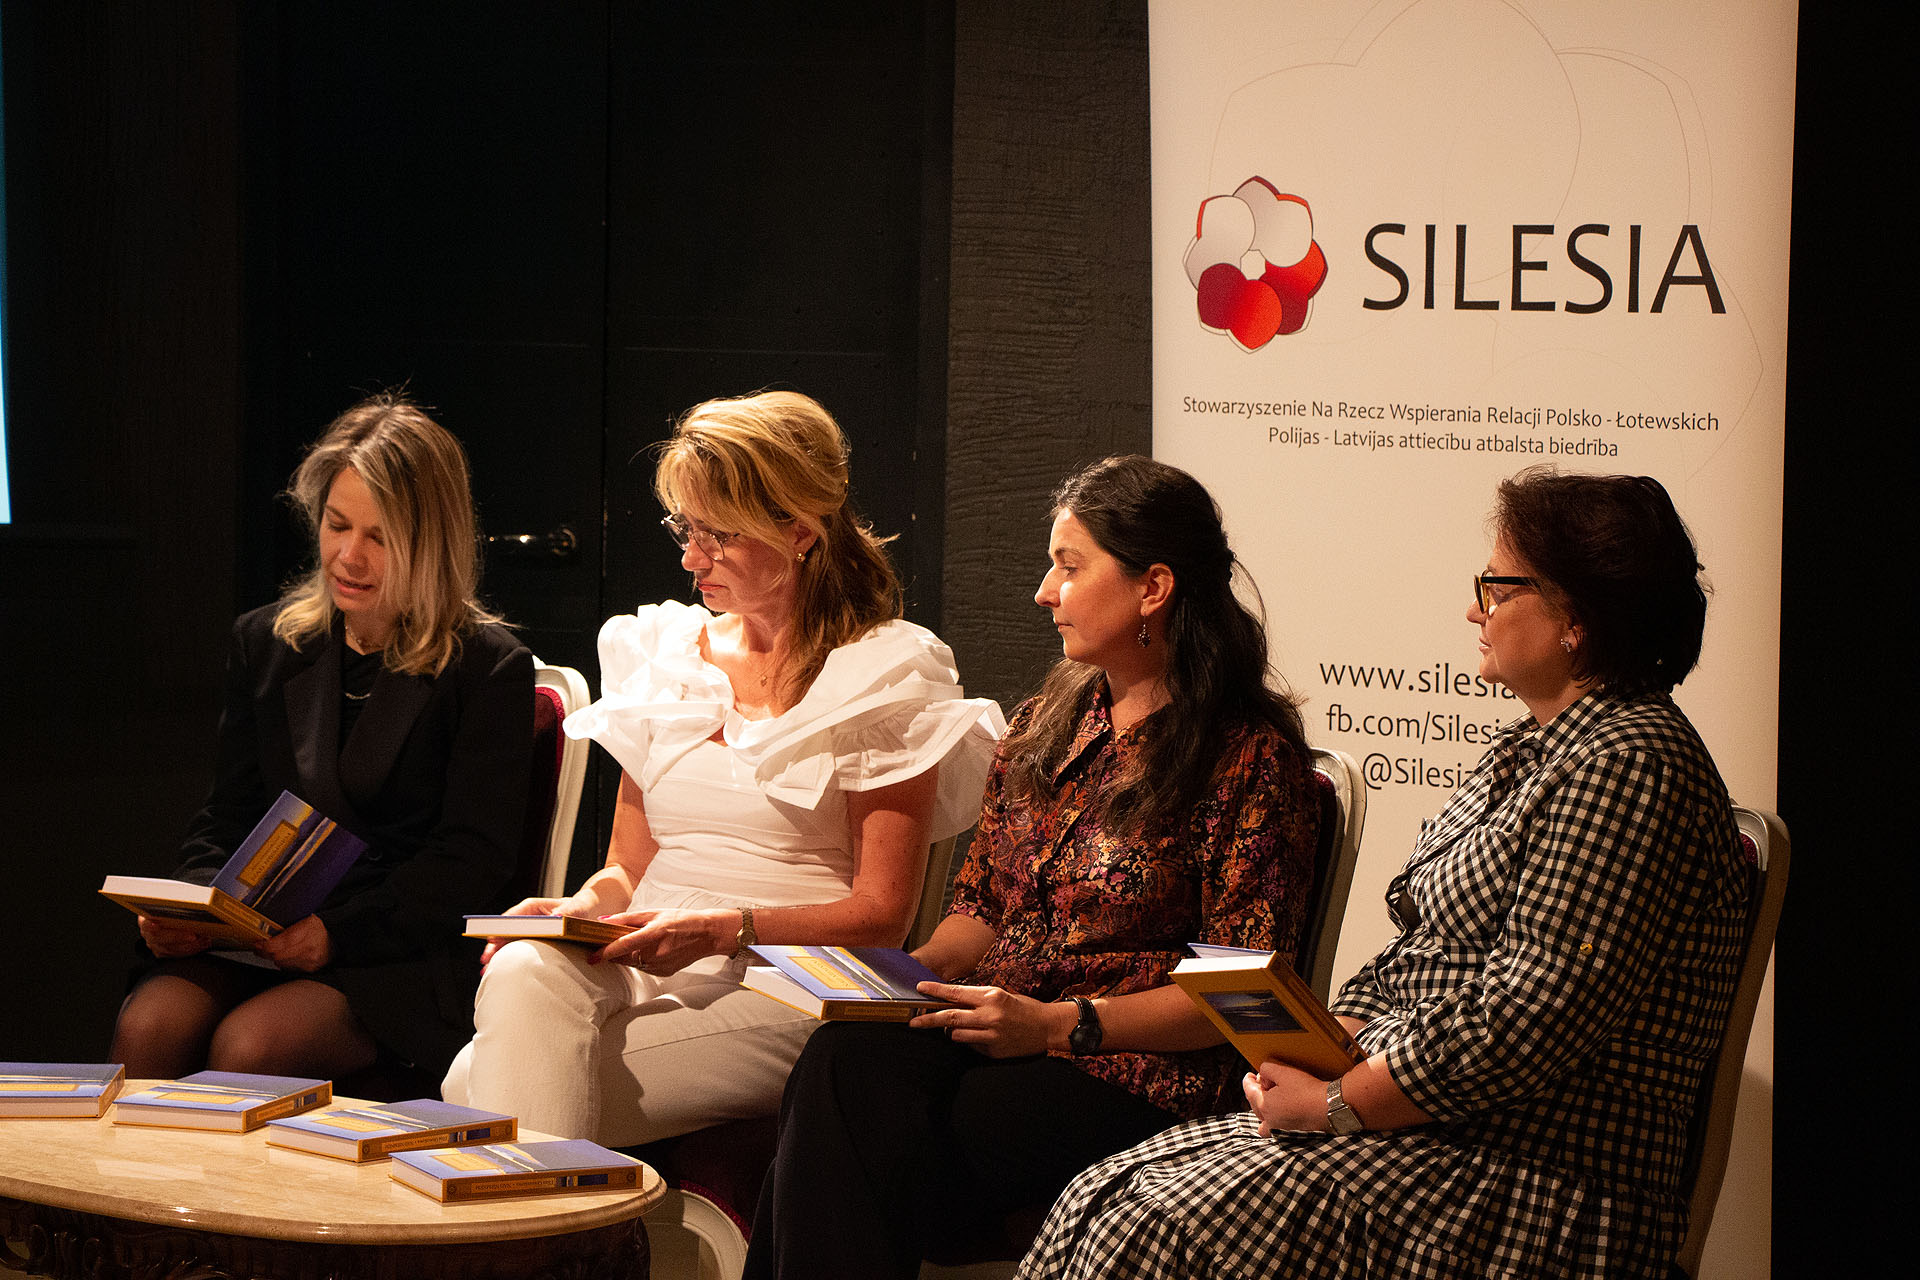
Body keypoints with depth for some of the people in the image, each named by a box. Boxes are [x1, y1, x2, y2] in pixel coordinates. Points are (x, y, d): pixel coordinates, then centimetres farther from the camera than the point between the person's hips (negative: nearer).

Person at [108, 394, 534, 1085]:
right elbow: (227, 819, 17)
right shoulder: (266, 641, 16)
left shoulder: (490, 669, -1)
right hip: (258, 936, 4)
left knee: (249, 1046, -32)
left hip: (406, 953, -4)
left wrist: (338, 931, -19)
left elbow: (473, 858, -7)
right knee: (146, 1029, -28)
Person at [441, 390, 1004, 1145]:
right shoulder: (667, 652, 19)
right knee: (523, 972, -33)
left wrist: (725, 929, -17)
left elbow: (882, 915, -2)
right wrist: (573, 910, -1)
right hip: (642, 968, 5)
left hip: (783, 995, -5)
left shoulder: (886, 678, 3)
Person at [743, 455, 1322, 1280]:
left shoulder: (1251, 756, -3)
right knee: (843, 1062, -29)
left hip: (1138, 1076, -6)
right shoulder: (1047, 724, 20)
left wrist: (1057, 1024, -16)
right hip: (996, 1036, 6)